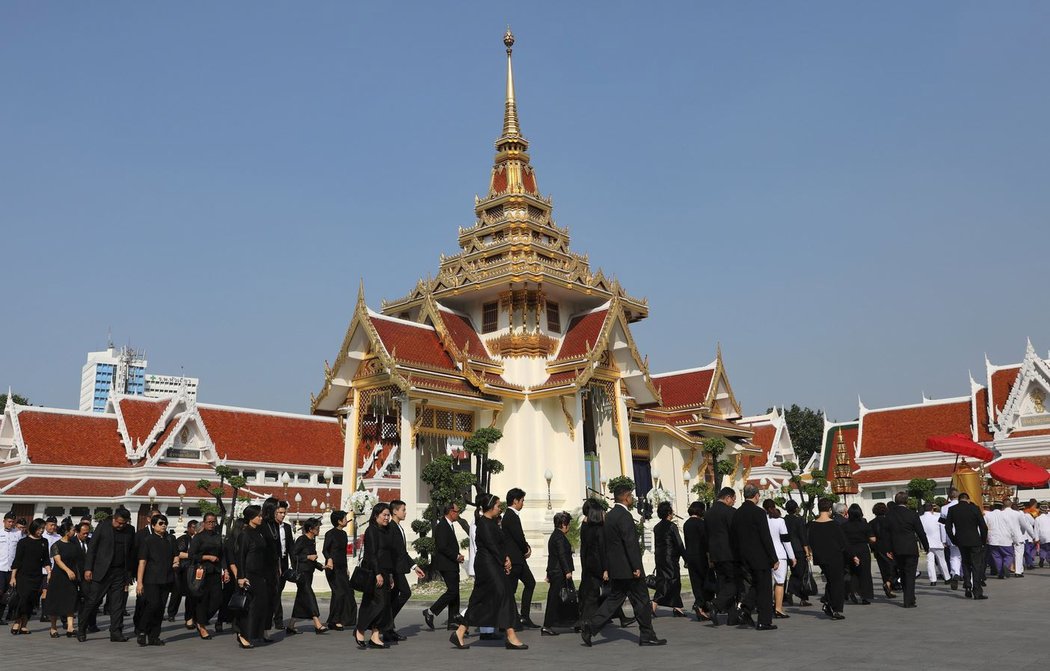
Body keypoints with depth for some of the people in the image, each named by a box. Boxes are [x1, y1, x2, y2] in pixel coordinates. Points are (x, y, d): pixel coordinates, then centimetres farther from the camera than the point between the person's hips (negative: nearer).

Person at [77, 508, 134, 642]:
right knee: (92, 601, 0)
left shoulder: (129, 531, 6)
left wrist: (129, 573, 9)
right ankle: (81, 630, 16)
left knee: (117, 604, 3)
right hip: (101, 571, -3)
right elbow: (92, 547, -2)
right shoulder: (103, 526, -3)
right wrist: (88, 568, -8)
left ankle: (116, 633, 8)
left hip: (119, 572, 3)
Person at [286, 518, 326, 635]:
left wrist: (322, 566, 13)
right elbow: (293, 555, -14)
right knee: (309, 597, -12)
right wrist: (308, 557, -15)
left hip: (308, 573, 9)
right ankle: (318, 625, -14)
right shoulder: (301, 540, -11)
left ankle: (290, 627, 15)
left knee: (301, 601, 9)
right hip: (301, 573, -9)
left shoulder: (312, 541, 15)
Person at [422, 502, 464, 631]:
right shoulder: (441, 526, -16)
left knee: (454, 591, 9)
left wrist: (457, 555, 8)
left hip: (452, 565, 10)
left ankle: (453, 622, 12)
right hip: (446, 565, -10)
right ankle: (430, 612, -5)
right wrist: (456, 556, -15)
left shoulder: (449, 526, 17)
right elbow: (442, 547, -22)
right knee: (452, 590, -13)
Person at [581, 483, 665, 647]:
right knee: (642, 601, 3)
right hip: (628, 568, -9)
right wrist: (636, 567, -20)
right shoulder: (624, 516, -17)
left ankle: (590, 627, 4)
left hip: (615, 567, 9)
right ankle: (647, 636, 11)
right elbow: (631, 543, -21)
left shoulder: (610, 515, 13)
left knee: (614, 599, 12)